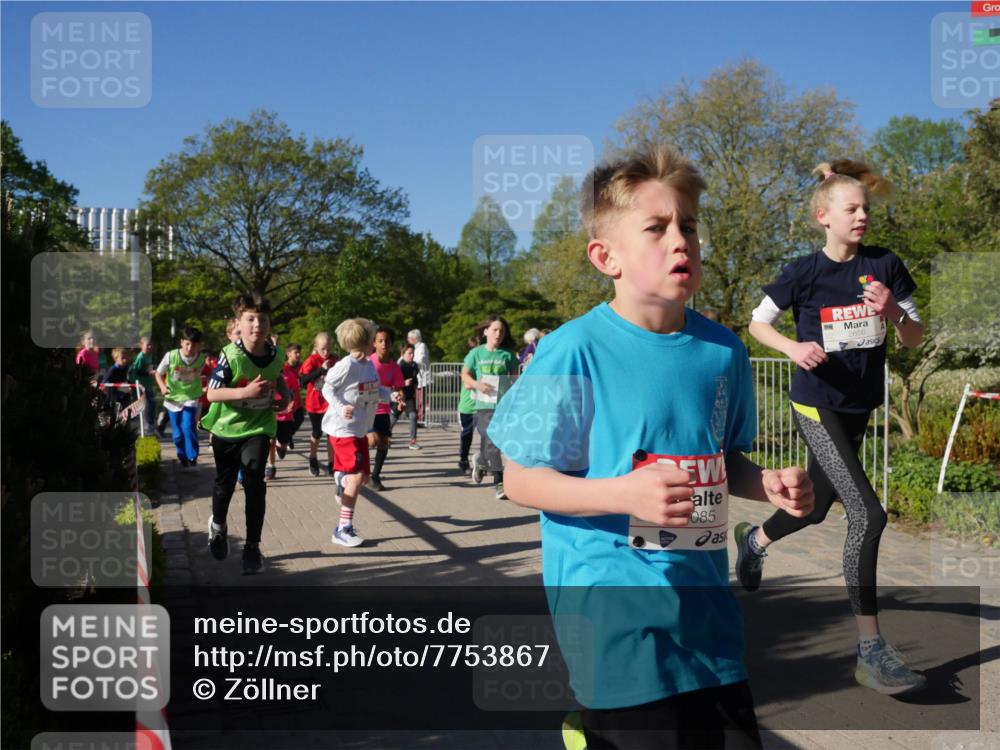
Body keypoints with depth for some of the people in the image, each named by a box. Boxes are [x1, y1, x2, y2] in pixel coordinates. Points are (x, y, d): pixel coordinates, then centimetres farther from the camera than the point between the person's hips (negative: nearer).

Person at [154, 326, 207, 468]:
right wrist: (163, 387, -20)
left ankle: (192, 458, -5)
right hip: (173, 398, 1)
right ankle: (182, 458, 31)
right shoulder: (171, 356, -17)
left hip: (191, 398, -1)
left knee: (188, 427, -19)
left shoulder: (202, 358, -13)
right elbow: (158, 374, -5)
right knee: (177, 434, 7)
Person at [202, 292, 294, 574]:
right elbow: (212, 393, -22)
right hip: (227, 428, -1)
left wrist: (286, 395, -3)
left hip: (258, 427, 1)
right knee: (225, 483, 17)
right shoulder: (230, 355, -21)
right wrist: (245, 392, -34)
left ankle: (252, 546, -1)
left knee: (255, 482, -13)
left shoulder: (276, 354, -7)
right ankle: (218, 524, 48)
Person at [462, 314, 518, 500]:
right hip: (484, 404, -1)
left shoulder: (508, 354, 6)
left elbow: (515, 378, 9)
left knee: (489, 442, 8)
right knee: (491, 442, -9)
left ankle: (480, 461, 38)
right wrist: (476, 384, -11)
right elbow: (465, 375, 9)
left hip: (504, 404, 1)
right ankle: (499, 482, -2)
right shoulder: (477, 353, 5)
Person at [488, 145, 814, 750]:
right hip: (614, 617, -5)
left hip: (706, 608, 6)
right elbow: (521, 480, -10)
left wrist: (768, 485, -3)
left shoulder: (723, 351, 3)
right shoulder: (574, 353, -13)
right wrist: (626, 493, -24)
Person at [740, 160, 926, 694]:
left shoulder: (886, 266, -1)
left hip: (859, 407, 6)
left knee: (815, 506, 21)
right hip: (816, 405, -5)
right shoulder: (805, 273, -10)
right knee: (867, 514, -17)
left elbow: (915, 340, 2)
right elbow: (758, 323, 1)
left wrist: (894, 313, -20)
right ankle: (870, 651, -10)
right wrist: (794, 348, -18)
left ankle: (754, 540, 54)